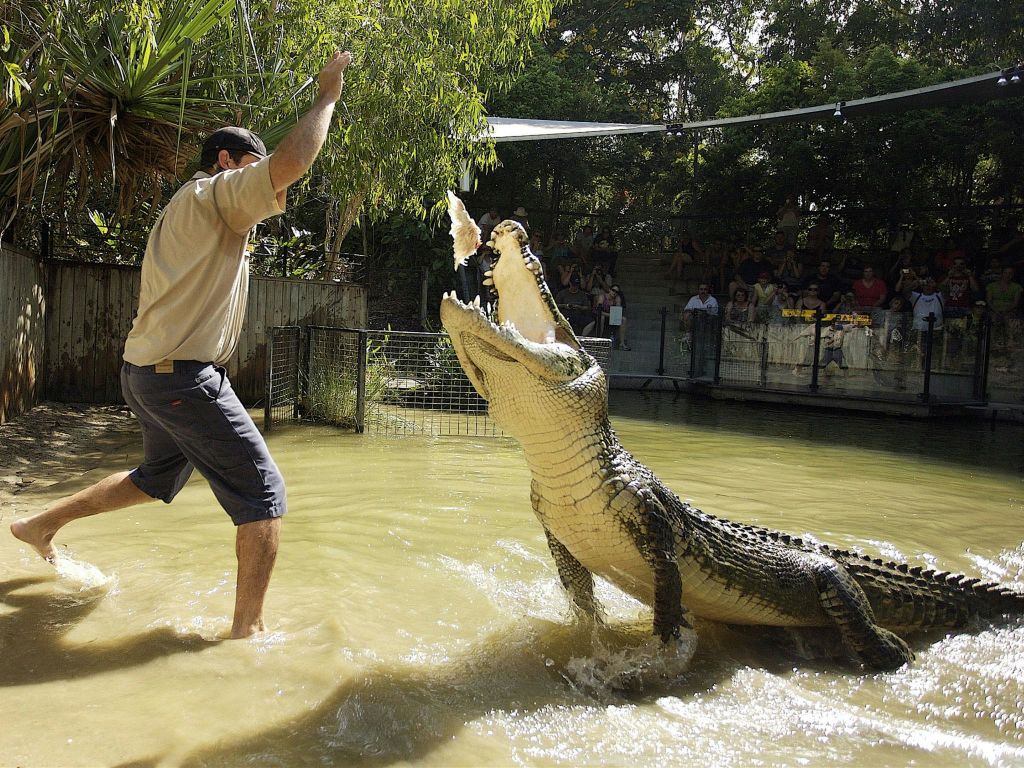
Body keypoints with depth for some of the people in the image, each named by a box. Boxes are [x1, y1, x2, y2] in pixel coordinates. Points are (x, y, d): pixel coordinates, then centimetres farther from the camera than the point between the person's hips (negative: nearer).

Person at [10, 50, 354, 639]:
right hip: (184, 376, -10)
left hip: (149, 372, 10)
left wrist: (266, 210, 19)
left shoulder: (192, 213, 22)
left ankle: (44, 524, 43)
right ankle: (249, 629, -6)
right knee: (263, 492, -8)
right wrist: (328, 95, -12)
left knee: (158, 479, 31)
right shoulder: (213, 192, -8)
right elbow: (291, 164, -23)